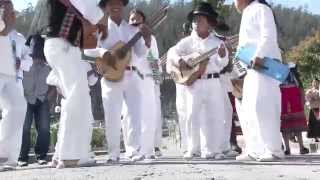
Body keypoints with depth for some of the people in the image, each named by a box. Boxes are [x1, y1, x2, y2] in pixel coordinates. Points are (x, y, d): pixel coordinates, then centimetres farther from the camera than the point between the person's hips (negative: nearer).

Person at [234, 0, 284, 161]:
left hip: (265, 64, -10)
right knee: (248, 109, 6)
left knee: (261, 106, -16)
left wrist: (259, 56, -25)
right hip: (253, 67, 10)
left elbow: (269, 35, -16)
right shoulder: (247, 14, 27)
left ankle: (274, 150, -13)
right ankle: (255, 150, 9)